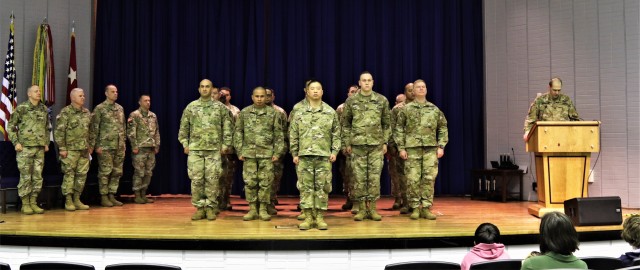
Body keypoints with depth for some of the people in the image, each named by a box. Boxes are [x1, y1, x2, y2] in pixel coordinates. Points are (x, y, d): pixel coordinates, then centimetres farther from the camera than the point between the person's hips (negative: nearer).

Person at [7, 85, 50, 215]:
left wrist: (46, 143, 14)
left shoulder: (44, 109, 10)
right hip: (25, 148, -5)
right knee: (25, 177, -1)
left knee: (38, 177, 6)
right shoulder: (21, 108, -4)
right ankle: (25, 204, 7)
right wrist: (16, 142, -7)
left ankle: (33, 202, 15)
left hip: (40, 149, 5)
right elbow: (11, 127, 0)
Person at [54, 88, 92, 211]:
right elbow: (59, 131, -10)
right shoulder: (65, 112, -7)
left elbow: (91, 130, 20)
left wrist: (91, 145, 15)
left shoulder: (87, 112, 12)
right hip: (71, 149, -6)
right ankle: (68, 200, 6)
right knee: (69, 174, -2)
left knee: (82, 174, 7)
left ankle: (77, 200, 16)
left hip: (84, 150, 6)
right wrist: (62, 148, -13)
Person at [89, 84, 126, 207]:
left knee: (117, 172, 7)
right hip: (105, 146, -6)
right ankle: (104, 197, 7)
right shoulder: (99, 108, -5)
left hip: (119, 146, 6)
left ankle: (112, 196, 16)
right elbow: (94, 128, -7)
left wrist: (124, 142, 13)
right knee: (105, 172, -2)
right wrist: (96, 145, -11)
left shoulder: (120, 108, 13)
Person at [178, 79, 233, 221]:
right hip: (195, 149, 1)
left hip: (214, 149, -1)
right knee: (196, 180, 1)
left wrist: (225, 145, 0)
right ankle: (199, 208, 10)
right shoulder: (191, 107, 7)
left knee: (212, 180, 0)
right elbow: (183, 128, 11)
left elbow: (227, 128, 6)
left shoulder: (220, 107, 5)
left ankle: (211, 207, 9)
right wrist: (185, 144, 4)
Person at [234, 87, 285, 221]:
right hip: (249, 153, 1)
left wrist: (277, 152, -2)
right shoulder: (244, 113, 7)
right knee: (250, 182, 3)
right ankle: (252, 209, 12)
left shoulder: (273, 113, 4)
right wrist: (239, 151, 1)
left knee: (265, 182, 1)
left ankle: (263, 210, 11)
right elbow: (238, 133, 7)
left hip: (267, 153, -1)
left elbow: (279, 134, 4)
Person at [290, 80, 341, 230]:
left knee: (322, 187, 2)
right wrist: (294, 154, 3)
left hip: (324, 156, 0)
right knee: (305, 186, 1)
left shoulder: (331, 113, 6)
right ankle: (308, 217, 8)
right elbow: (293, 135, 8)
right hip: (304, 155, 1)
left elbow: (336, 134, 7)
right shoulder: (300, 113, 7)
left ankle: (320, 217, 9)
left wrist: (335, 151, -2)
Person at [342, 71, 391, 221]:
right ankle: (362, 209, 11)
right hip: (357, 145, 0)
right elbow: (346, 124, 8)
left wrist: (385, 142, 5)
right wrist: (346, 143, 4)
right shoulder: (351, 101, 4)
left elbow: (386, 123, 10)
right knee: (359, 178, 2)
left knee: (375, 177, 1)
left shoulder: (382, 100, 5)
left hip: (376, 145, 0)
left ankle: (372, 208, 10)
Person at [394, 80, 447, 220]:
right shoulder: (406, 109, 6)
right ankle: (415, 208, 7)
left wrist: (441, 146, 3)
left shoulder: (434, 109, 12)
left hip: (431, 148, 2)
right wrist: (401, 148, -3)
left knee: (429, 179, -1)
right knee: (412, 179, -3)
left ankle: (426, 208, 7)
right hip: (412, 149, -1)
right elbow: (398, 129, 5)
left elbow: (443, 128, 13)